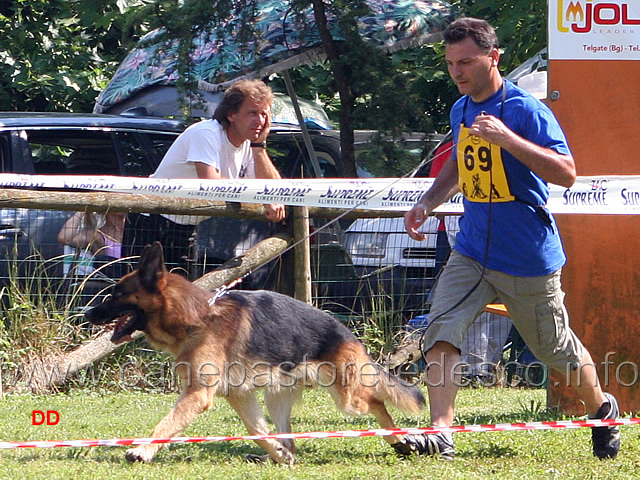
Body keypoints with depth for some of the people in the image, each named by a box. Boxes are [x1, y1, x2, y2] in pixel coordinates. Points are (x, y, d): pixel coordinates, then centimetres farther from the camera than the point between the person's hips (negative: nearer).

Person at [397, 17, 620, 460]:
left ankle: (603, 409, 36)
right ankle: (440, 433, -20)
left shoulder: (526, 110, -16)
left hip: (528, 258, -6)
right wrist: (429, 201, 9)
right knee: (442, 331, -16)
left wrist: (507, 138, -33)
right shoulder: (460, 111, 6)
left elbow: (566, 174, -24)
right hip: (472, 252, 6)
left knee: (556, 347, 10)